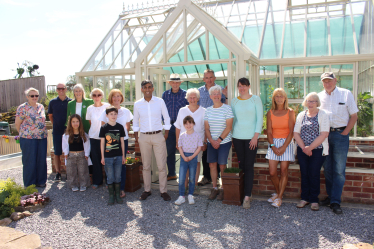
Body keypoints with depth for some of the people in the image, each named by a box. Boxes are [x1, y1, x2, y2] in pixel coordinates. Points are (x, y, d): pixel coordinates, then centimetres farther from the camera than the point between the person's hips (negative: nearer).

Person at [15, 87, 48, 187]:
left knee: (42, 160, 9)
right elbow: (17, 124, -1)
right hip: (28, 138, -5)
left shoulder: (41, 107, 10)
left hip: (42, 138, 5)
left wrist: (44, 132, 13)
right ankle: (30, 184, 17)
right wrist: (24, 134, 6)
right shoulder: (22, 108, -6)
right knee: (30, 161, 4)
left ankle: (41, 181, 23)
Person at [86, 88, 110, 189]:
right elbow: (90, 122, 17)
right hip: (94, 137, 2)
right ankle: (97, 181, 22)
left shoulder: (107, 106, -2)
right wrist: (93, 130, 11)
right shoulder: (90, 108, 5)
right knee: (96, 160, 7)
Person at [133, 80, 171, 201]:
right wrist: (136, 137, 6)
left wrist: (166, 134, 2)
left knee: (162, 165, 0)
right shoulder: (137, 104, 4)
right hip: (144, 137, 1)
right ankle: (147, 190, 22)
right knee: (146, 165, 9)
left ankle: (163, 191, 12)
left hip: (158, 136, -1)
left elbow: (166, 118, 6)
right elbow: (135, 122, 12)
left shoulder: (160, 101, 1)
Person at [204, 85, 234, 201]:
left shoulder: (227, 108, -4)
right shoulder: (208, 110, 8)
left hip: (224, 141, -4)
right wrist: (212, 141, -7)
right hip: (211, 142, 4)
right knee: (212, 165, 5)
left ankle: (223, 189, 14)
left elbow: (228, 127, -9)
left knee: (222, 165, -2)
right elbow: (206, 128, 6)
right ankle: (214, 188, 19)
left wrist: (219, 140, -13)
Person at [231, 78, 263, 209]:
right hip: (237, 137, 3)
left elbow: (259, 118, -2)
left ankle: (247, 196, -4)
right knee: (241, 165, 5)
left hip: (251, 137, -3)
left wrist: (256, 136, -9)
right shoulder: (234, 101, 10)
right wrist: (231, 136, 8)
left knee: (249, 166, -5)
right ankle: (243, 191, 17)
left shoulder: (255, 99, 3)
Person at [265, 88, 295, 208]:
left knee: (284, 171, -2)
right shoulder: (270, 113, 5)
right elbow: (269, 132, 4)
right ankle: (278, 193, 23)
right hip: (273, 143, 2)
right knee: (272, 172, -2)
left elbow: (291, 131, -5)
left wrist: (284, 147, -13)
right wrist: (273, 146, -8)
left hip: (287, 143, -2)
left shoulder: (290, 112, -1)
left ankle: (279, 197, 10)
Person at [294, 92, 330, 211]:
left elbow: (324, 134, -11)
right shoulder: (301, 115, 10)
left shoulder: (323, 115, -2)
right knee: (304, 174, 7)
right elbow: (296, 133, 4)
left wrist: (310, 147, -14)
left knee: (314, 174, -1)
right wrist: (304, 147, -9)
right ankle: (305, 198, 19)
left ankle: (314, 200, 13)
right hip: (302, 150, 3)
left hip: (318, 150, -3)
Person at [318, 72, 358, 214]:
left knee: (339, 170, -2)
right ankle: (330, 196, 21)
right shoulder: (319, 96, 9)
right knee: (327, 168, 9)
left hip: (340, 134, -3)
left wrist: (344, 133, -6)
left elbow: (354, 116, 2)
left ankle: (335, 202, 4)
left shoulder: (346, 94, 2)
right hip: (324, 135, 3)